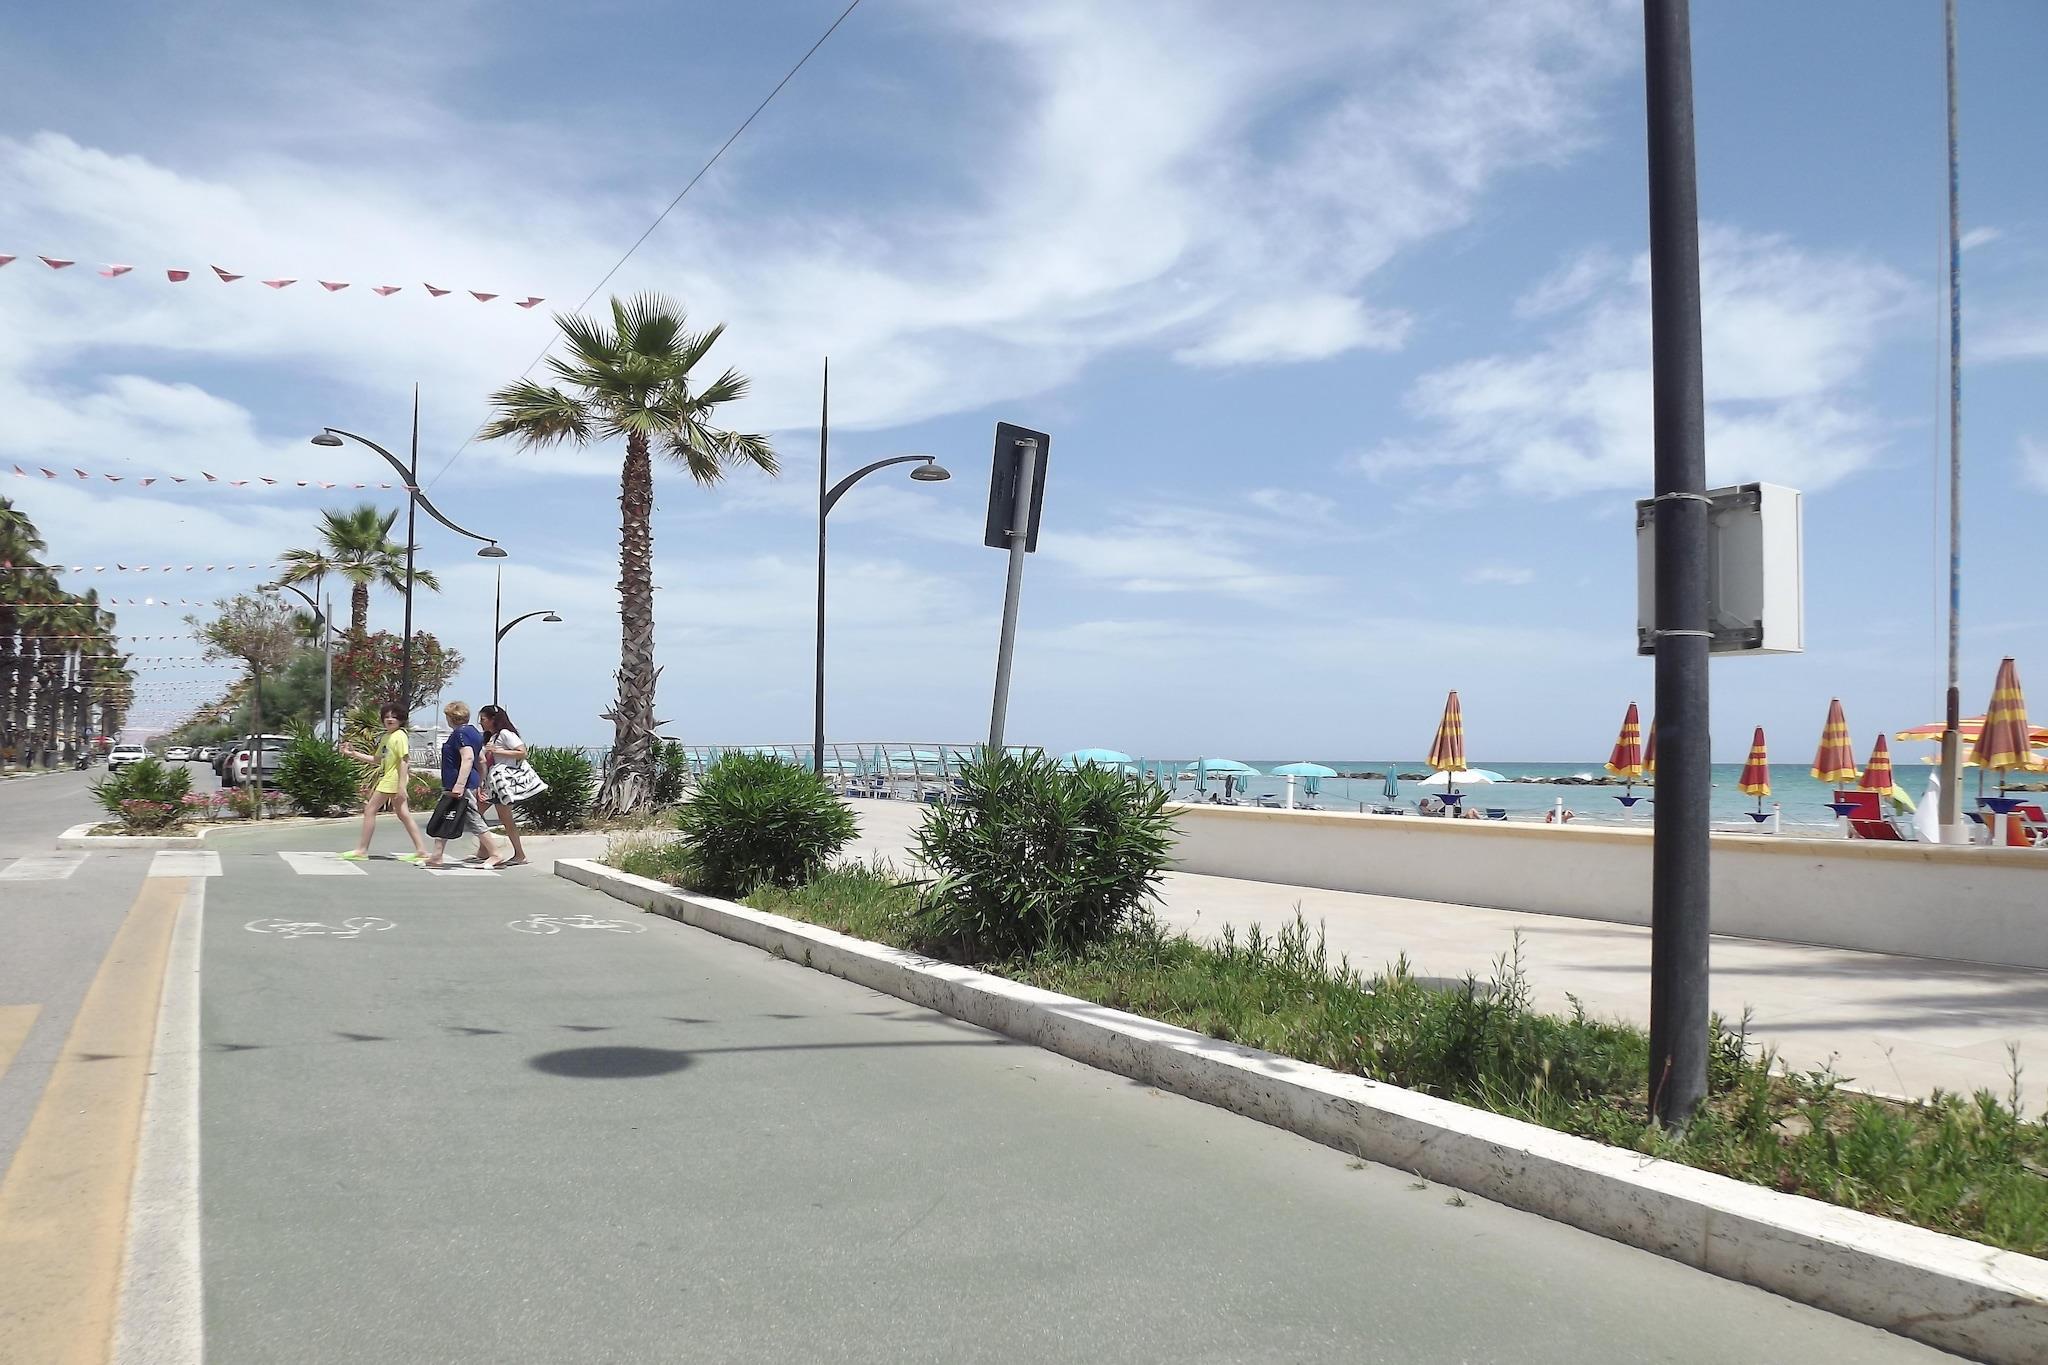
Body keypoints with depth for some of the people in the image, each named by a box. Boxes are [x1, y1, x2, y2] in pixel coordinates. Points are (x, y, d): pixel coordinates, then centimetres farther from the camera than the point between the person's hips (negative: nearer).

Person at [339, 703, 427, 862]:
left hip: (392, 779, -9)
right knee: (403, 814, 6)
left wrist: (401, 785, -22)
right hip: (386, 778, 9)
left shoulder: (399, 736, -12)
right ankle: (421, 850, 4)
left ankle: (362, 850, 4)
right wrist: (353, 753, 17)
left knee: (369, 810, -3)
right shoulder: (386, 737, 17)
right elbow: (377, 759, 23)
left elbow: (404, 761, -18)